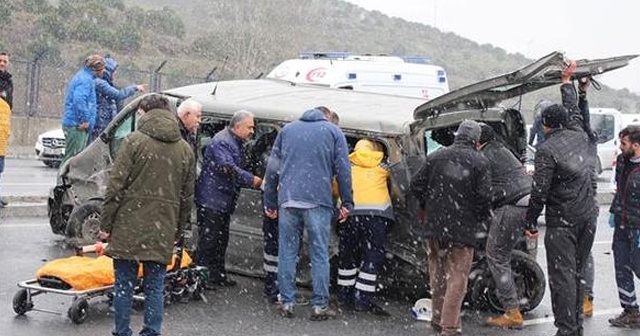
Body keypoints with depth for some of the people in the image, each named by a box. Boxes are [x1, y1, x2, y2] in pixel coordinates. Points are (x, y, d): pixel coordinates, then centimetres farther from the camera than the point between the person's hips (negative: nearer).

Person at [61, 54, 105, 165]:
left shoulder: (82, 76, 20)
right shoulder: (86, 79, -13)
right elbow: (79, 100, -26)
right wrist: (85, 120, -21)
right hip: (77, 126, -10)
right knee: (72, 157, -9)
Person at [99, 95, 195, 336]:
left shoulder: (135, 141, -3)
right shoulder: (186, 149, 10)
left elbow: (116, 186, -7)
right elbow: (187, 197, 13)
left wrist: (105, 223, -2)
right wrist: (178, 232, 20)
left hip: (130, 227, -3)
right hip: (163, 232, 3)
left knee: (124, 284, 6)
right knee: (155, 287, 9)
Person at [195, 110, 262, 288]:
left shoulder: (236, 143, 16)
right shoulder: (221, 142, -18)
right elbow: (229, 169, -27)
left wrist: (252, 180, 9)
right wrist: (253, 180, -24)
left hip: (225, 200, 10)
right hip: (211, 199, -10)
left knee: (221, 239, 15)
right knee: (208, 239, -5)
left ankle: (218, 274, 24)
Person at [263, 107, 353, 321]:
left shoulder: (287, 130, 16)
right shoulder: (333, 131, 9)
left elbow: (272, 168, 13)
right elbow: (343, 170, 2)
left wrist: (269, 202, 16)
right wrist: (347, 203, 5)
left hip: (287, 200, 2)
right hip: (318, 201, -2)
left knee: (287, 252, 8)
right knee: (319, 254, 4)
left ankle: (286, 303, 10)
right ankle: (320, 306, 4)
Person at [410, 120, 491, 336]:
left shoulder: (436, 157, 6)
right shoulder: (479, 162, -5)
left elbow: (416, 186, 6)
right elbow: (484, 196, -11)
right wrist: (481, 220, 6)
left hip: (434, 227, 4)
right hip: (463, 229, -4)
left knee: (438, 274, 17)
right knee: (457, 276, 0)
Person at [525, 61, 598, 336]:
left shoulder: (547, 151, -14)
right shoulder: (579, 136, 5)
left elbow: (540, 191, -15)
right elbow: (573, 110, 26)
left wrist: (531, 223, -5)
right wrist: (567, 81, 40)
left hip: (562, 222, -7)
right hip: (588, 218, 7)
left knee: (561, 277, -3)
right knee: (577, 273, 15)